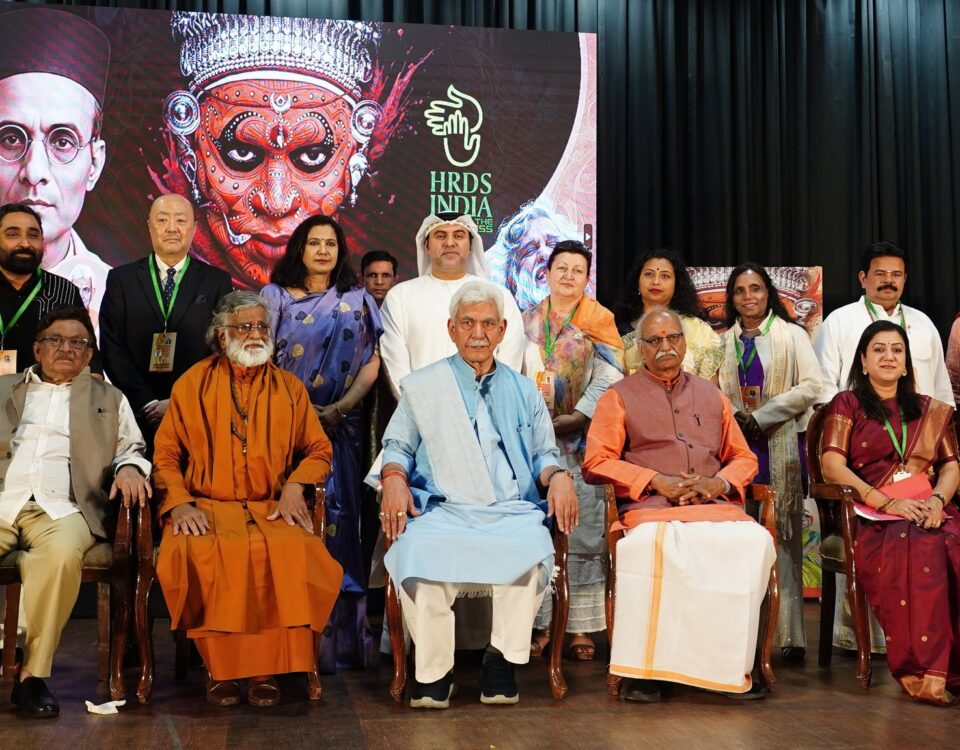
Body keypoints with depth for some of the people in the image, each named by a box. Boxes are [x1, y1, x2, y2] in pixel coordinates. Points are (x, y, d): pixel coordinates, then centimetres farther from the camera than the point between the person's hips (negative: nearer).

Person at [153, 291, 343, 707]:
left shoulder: (289, 388, 17)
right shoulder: (193, 384, 12)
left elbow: (318, 450, 16)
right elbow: (165, 454, 9)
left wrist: (294, 485, -3)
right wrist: (178, 502, -7)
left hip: (272, 510, 1)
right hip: (207, 508, -1)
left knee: (293, 553, -33)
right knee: (199, 555, -35)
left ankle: (266, 668, -20)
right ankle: (219, 668, -17)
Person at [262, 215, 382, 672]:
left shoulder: (357, 301, 12)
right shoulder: (275, 296, 9)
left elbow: (371, 364, 6)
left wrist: (341, 407, -10)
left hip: (340, 427, 1)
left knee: (337, 519, -2)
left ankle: (339, 638, 4)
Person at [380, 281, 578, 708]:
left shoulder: (524, 392, 22)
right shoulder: (421, 387, 19)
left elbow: (544, 455, 23)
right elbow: (398, 446, 18)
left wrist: (558, 476, -1)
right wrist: (394, 477, -4)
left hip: (512, 512, 1)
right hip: (443, 510, -1)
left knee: (532, 547, -34)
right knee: (418, 549, -35)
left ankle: (502, 660, -16)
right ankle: (433, 669, -19)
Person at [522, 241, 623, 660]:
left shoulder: (599, 322, 7)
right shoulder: (527, 323, 15)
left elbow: (608, 378, -3)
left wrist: (575, 417, -12)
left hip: (583, 441, -2)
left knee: (582, 531, -4)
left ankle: (580, 626, 1)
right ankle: (541, 623, 4)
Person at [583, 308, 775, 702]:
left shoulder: (712, 396, 26)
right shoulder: (619, 397, 15)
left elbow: (744, 459, 25)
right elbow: (596, 463, 4)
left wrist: (719, 483, 1)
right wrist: (657, 481, -8)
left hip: (715, 505, 3)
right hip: (651, 506, -3)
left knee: (754, 541, -30)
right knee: (651, 545, -39)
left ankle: (732, 665, -20)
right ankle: (648, 666, -28)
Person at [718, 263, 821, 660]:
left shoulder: (791, 335, 5)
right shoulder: (724, 342, 16)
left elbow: (811, 386, -4)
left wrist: (761, 416, -9)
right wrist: (735, 416, -9)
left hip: (780, 445, -3)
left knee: (784, 538, -6)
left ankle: (790, 634, -5)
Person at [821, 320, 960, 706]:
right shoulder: (847, 404, 12)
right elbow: (833, 465, -2)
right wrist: (887, 502, -13)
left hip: (929, 512, 3)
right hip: (873, 517, -3)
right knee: (920, 552, -36)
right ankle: (922, 670, -35)